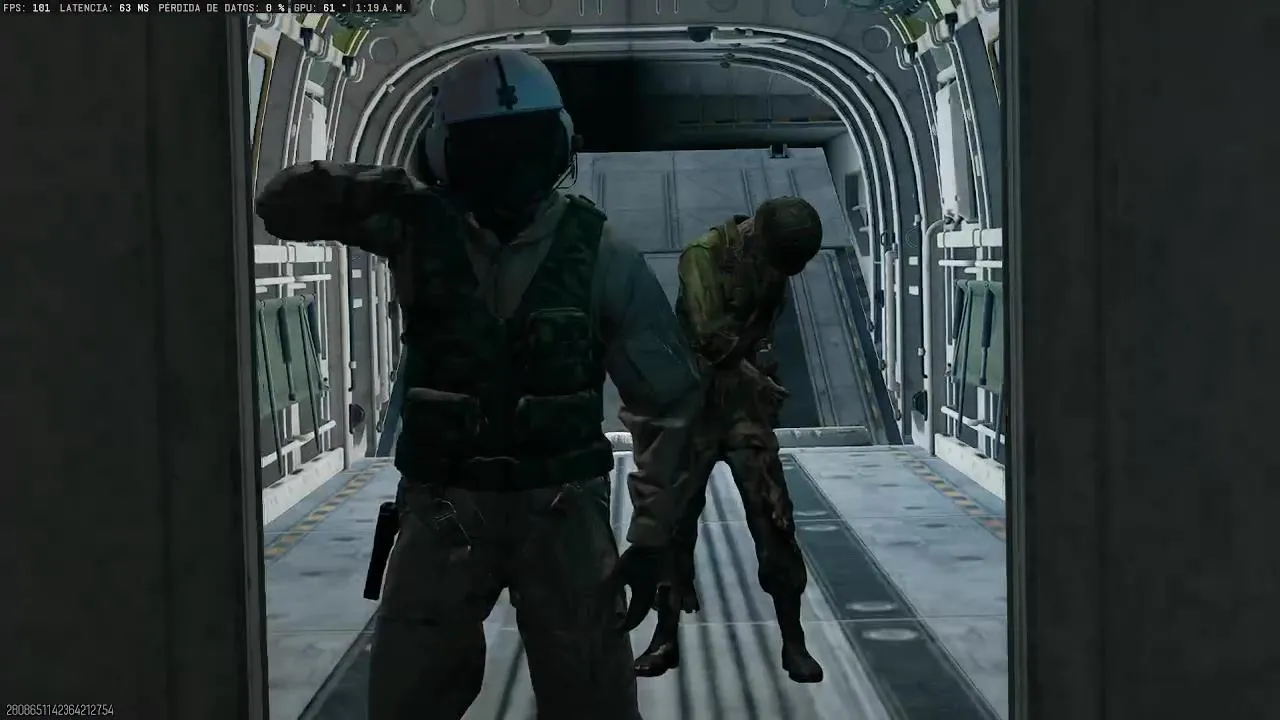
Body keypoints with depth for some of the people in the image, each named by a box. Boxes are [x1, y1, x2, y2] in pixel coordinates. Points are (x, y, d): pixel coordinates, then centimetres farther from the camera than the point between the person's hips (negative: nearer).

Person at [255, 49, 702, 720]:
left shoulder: (600, 255, -6)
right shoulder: (419, 228, -2)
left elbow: (668, 399, 0)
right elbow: (281, 203, 0)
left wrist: (651, 534, -4)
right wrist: (361, 189, -19)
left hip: (562, 513, -1)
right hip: (443, 511, 1)